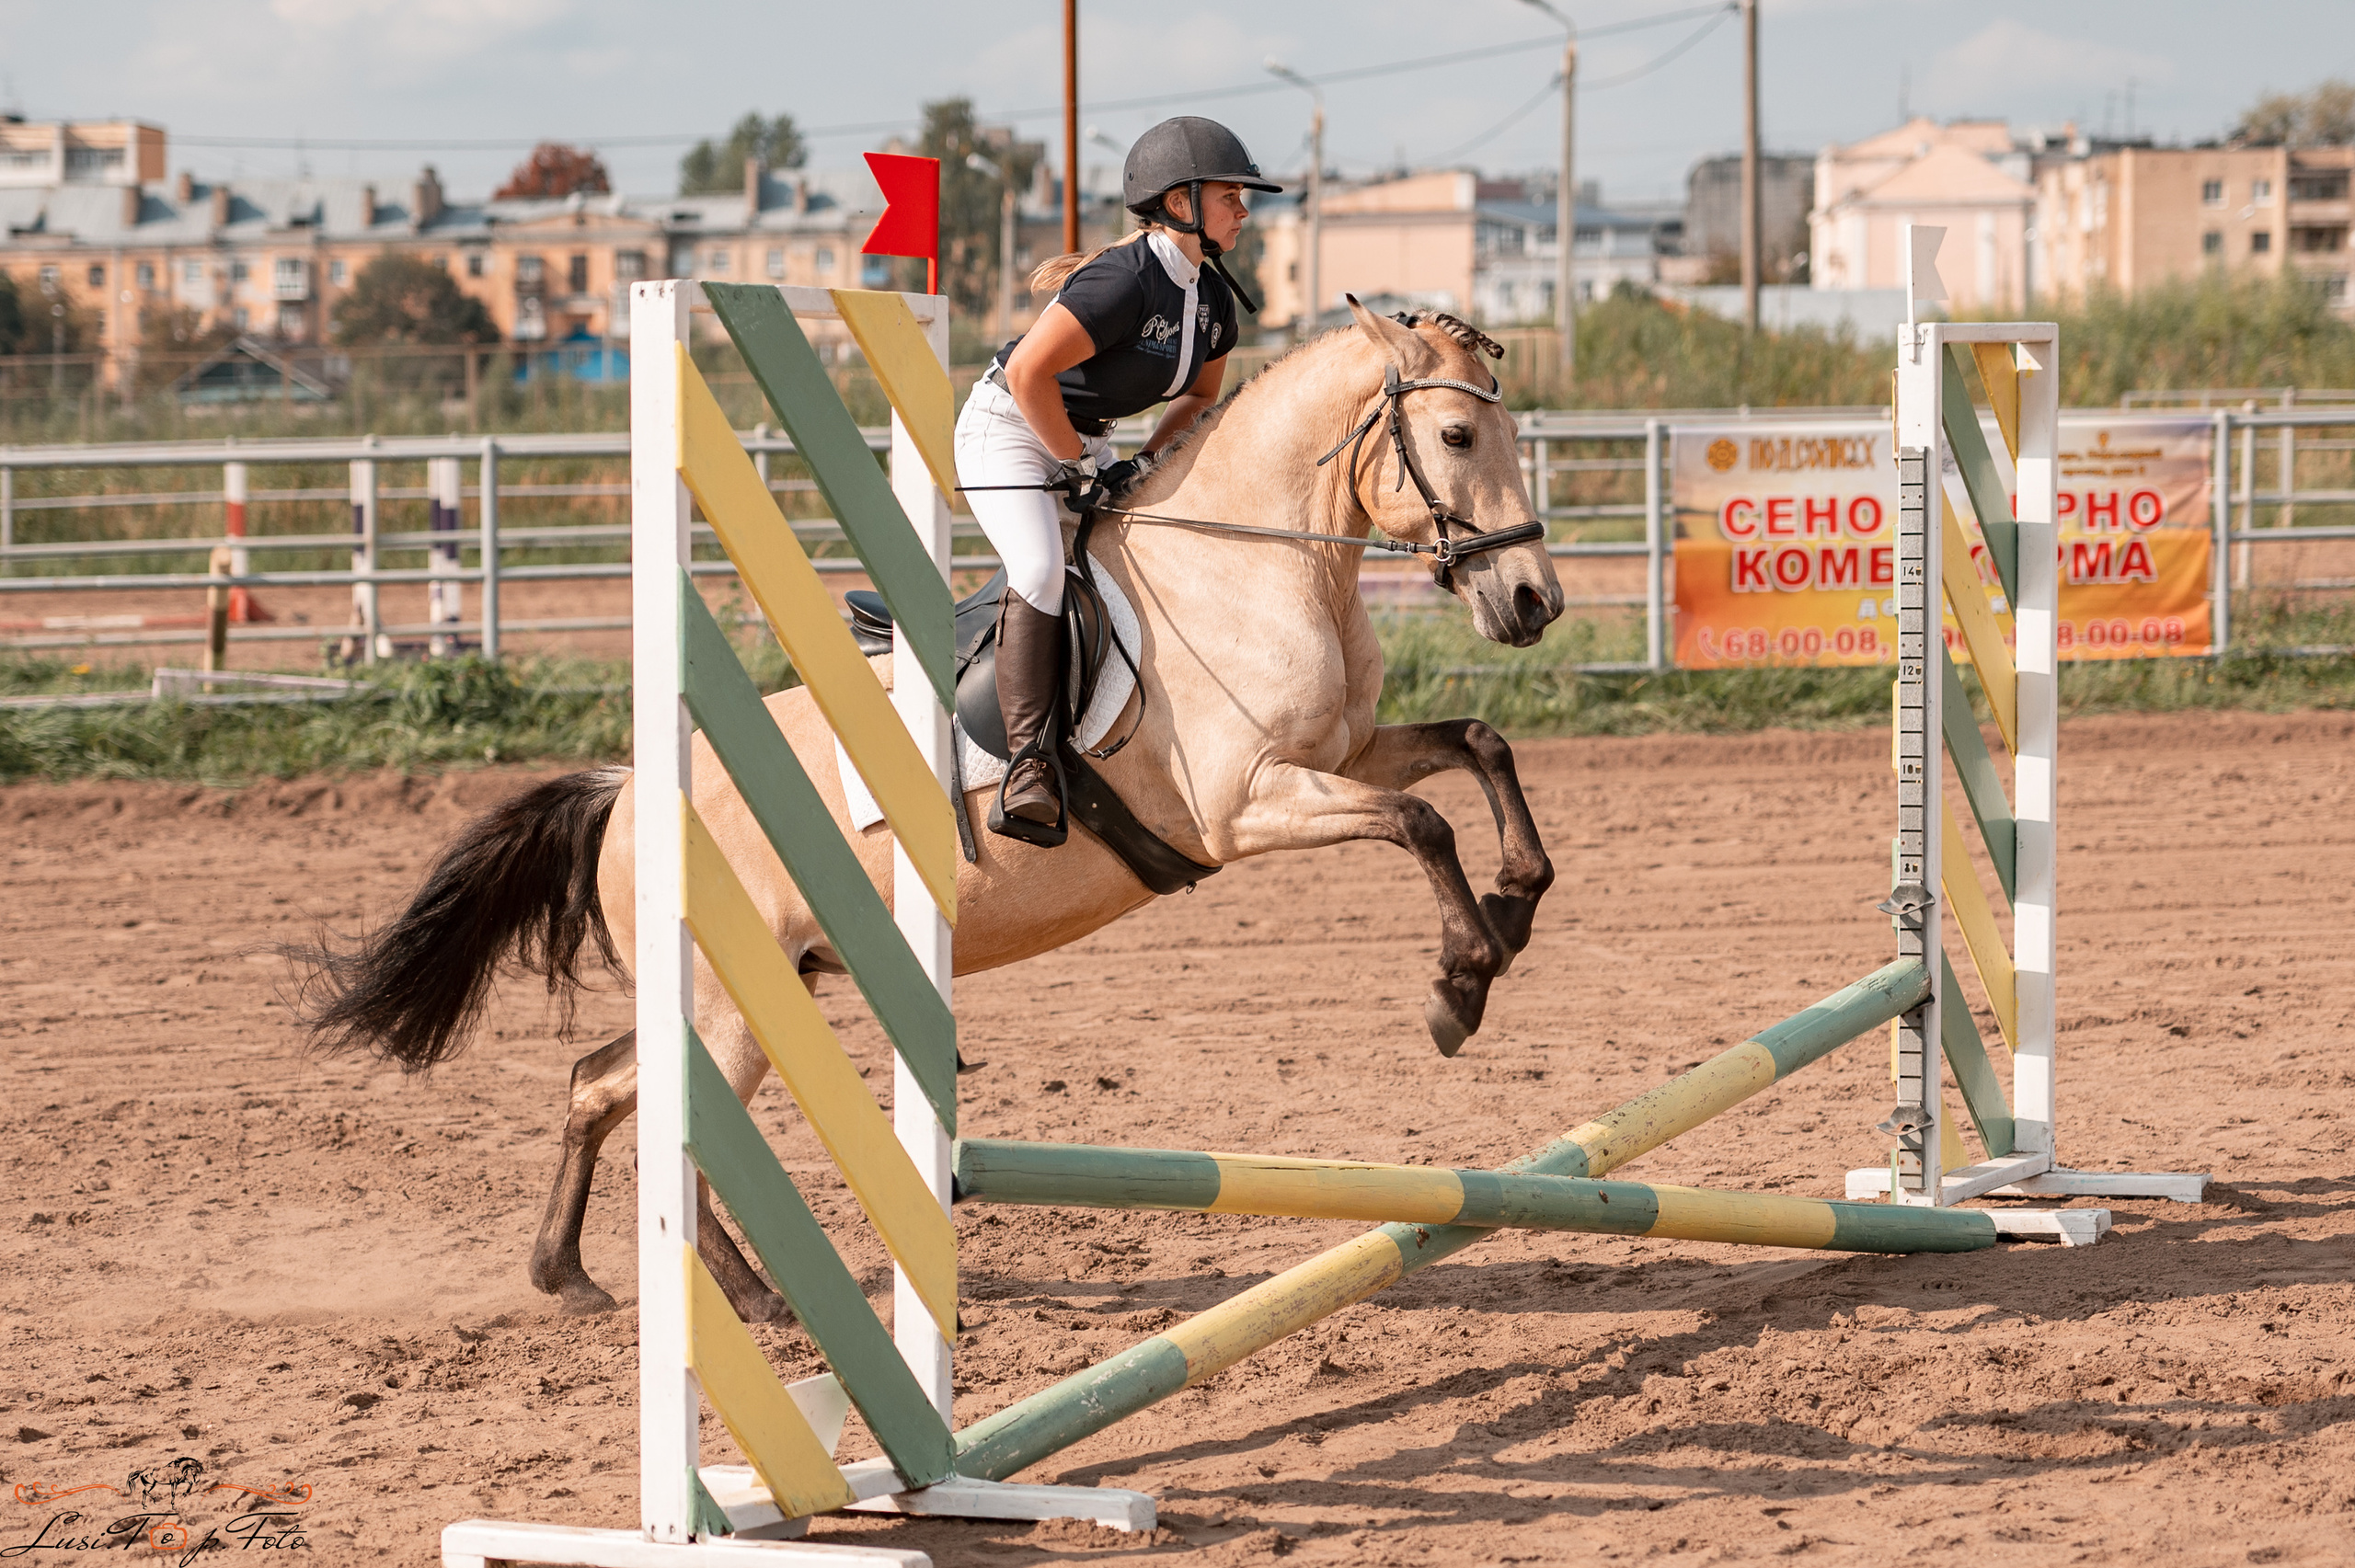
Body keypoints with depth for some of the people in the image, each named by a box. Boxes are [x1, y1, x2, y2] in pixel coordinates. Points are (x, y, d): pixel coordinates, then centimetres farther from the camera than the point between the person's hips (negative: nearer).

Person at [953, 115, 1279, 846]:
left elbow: (1199, 395, 16)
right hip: (1008, 429, -9)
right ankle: (1030, 766, -31)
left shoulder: (1213, 298, 1)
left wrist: (1145, 463, -1)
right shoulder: (1124, 282, -27)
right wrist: (1078, 467, -20)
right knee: (1040, 568, -29)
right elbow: (1029, 371, -31)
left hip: (1084, 440, 9)